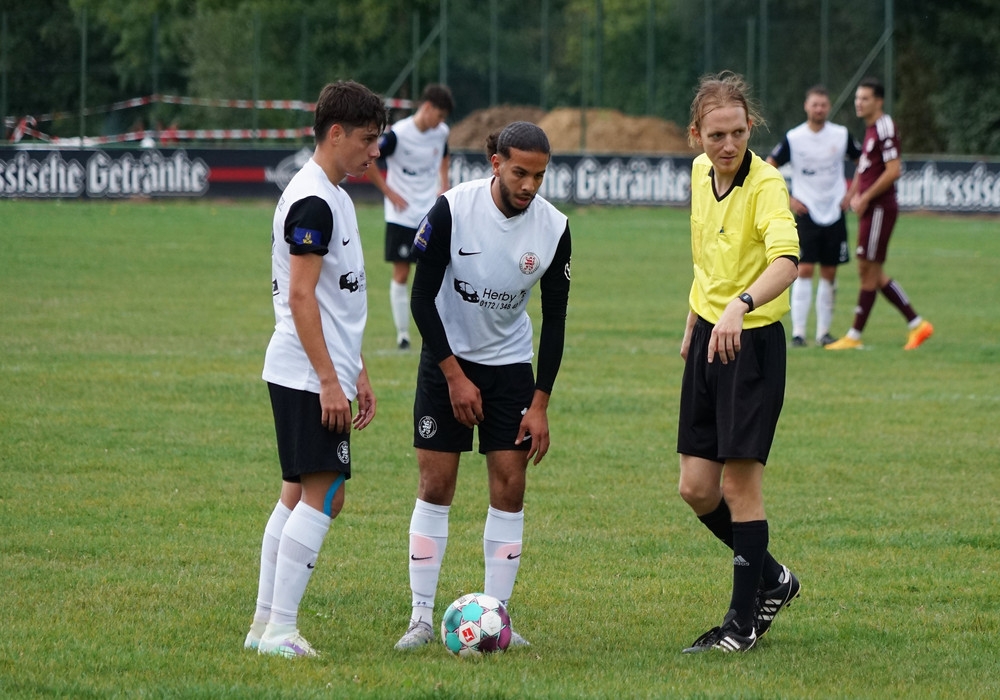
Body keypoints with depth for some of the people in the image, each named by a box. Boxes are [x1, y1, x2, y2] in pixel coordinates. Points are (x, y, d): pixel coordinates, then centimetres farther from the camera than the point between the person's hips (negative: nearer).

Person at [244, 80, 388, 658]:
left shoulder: (333, 198, 17)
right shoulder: (313, 202, -15)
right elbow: (301, 296, -19)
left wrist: (359, 373, 23)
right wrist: (330, 380, -21)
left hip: (322, 373, 10)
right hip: (309, 374, -10)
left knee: (299, 495, 11)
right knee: (324, 496, -11)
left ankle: (266, 624, 13)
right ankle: (280, 630, -11)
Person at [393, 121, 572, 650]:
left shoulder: (554, 228, -12)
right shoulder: (452, 210, -20)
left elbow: (555, 318, -3)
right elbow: (422, 298, -13)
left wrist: (539, 404, -7)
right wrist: (455, 376, -15)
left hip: (511, 362, 2)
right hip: (447, 358, -2)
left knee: (510, 488, -4)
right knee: (435, 487, -4)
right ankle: (422, 618, 2)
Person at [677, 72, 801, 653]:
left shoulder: (766, 184, -19)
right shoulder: (702, 171, 5)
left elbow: (786, 261, -37)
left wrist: (740, 305, -52)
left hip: (752, 340, -7)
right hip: (708, 337, 7)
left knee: (739, 483, -5)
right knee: (696, 487, 8)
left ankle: (744, 622, 6)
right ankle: (772, 578, 29)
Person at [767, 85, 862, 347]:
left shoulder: (842, 135, 1)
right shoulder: (793, 138, -5)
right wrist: (786, 200, -5)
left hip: (835, 214, 2)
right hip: (806, 214, -2)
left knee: (829, 273, 4)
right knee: (804, 270, -10)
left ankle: (824, 331, 12)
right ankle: (798, 332, -10)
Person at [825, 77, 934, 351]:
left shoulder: (885, 128, -15)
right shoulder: (870, 129, 16)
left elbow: (893, 171, -21)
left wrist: (865, 198, -17)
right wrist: (852, 196, 13)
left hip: (880, 208, -10)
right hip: (871, 209, 10)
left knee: (869, 271, -4)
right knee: (871, 273, 11)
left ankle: (854, 336, 0)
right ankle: (917, 324, 16)